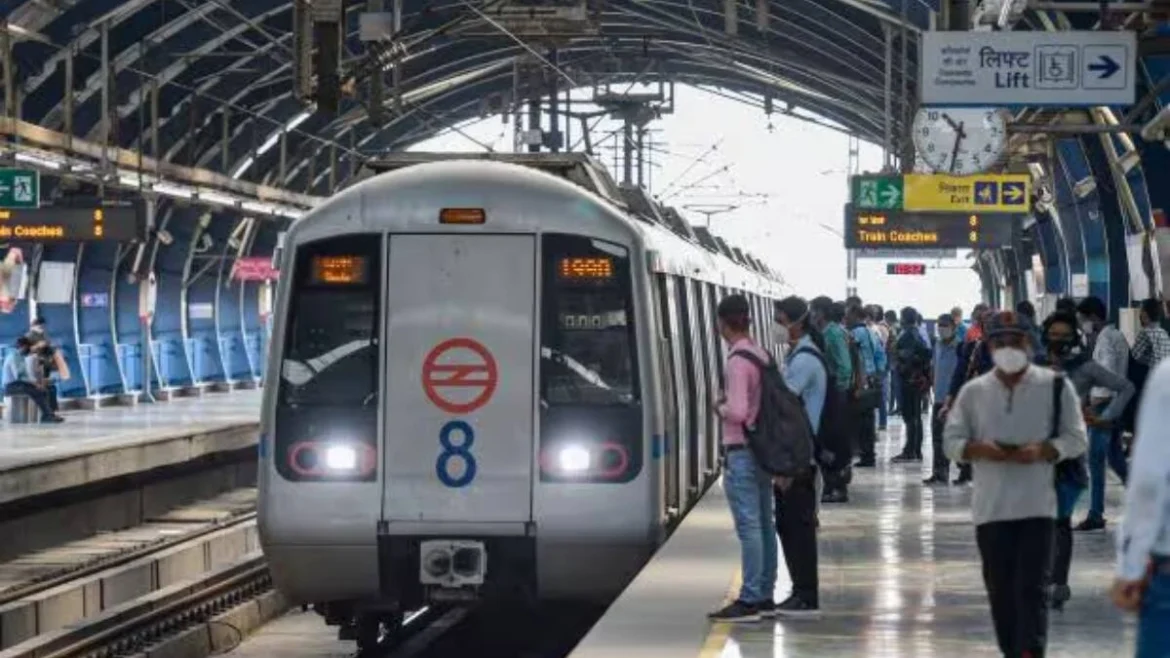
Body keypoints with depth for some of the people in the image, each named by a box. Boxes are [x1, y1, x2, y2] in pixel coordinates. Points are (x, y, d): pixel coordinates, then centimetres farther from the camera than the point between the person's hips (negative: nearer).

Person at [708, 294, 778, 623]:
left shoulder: (737, 361, -17)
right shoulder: (762, 355, 9)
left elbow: (738, 412, -24)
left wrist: (720, 408, -4)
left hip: (741, 451, -9)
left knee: (749, 527, -8)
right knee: (763, 524, 11)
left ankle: (750, 600, -7)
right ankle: (765, 596, 16)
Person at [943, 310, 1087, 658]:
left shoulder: (1055, 386, 1)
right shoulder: (974, 391, 7)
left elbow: (1076, 439, 2)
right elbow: (951, 441, 7)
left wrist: (1042, 451, -16)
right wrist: (979, 450, -14)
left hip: (1037, 506, -3)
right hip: (991, 508, 3)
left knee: (1032, 589, -10)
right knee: (1001, 592, 8)